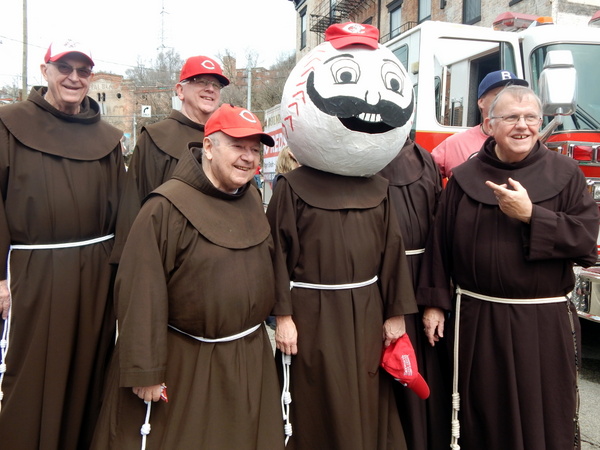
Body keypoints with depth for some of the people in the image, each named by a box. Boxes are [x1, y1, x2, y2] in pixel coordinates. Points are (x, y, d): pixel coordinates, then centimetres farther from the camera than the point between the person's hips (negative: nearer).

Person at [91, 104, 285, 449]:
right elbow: (142, 295, -19)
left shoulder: (253, 201, 4)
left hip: (251, 359, 6)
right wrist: (145, 371, -18)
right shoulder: (167, 207, -19)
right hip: (186, 367, -6)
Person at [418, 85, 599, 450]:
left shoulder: (565, 174, 0)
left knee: (545, 418, 11)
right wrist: (435, 303, 2)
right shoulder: (465, 177, 3)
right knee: (482, 418, 14)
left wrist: (531, 216, -19)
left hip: (545, 322, -1)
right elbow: (440, 244, 4)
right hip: (477, 319, 1)